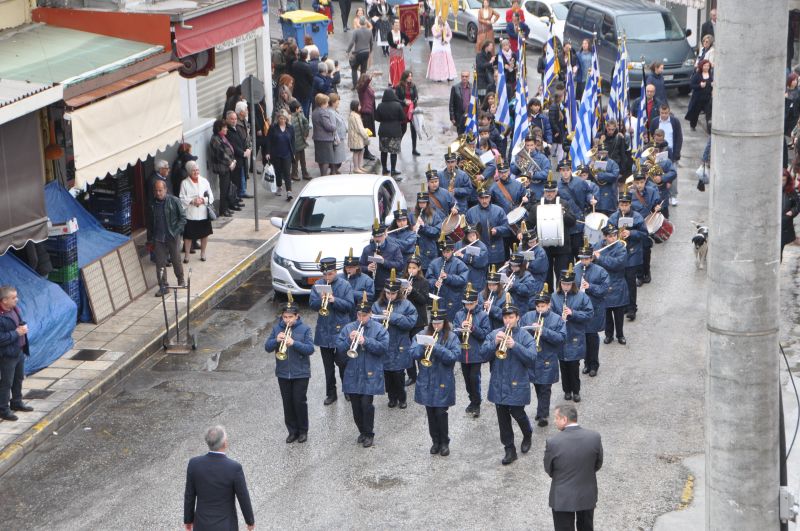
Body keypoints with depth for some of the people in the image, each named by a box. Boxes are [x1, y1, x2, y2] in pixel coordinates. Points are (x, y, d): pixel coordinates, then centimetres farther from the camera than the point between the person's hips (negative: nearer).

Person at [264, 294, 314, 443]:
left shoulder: (305, 329, -7)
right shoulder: (277, 328, 1)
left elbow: (310, 349, -14)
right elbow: (267, 347, 0)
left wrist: (293, 343, -27)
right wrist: (276, 340, -21)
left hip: (300, 373, -3)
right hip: (283, 373, 3)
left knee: (299, 401, 0)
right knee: (287, 402, 9)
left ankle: (303, 431, 15)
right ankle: (292, 431, 21)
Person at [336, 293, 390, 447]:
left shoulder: (378, 329, -2)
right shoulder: (348, 328, 7)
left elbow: (384, 347, -14)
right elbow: (339, 348, 2)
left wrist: (366, 341, -22)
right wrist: (349, 340, -17)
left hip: (370, 375, -4)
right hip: (352, 375, 4)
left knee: (366, 404, -9)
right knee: (356, 406, 9)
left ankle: (369, 433, 7)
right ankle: (362, 431, 26)